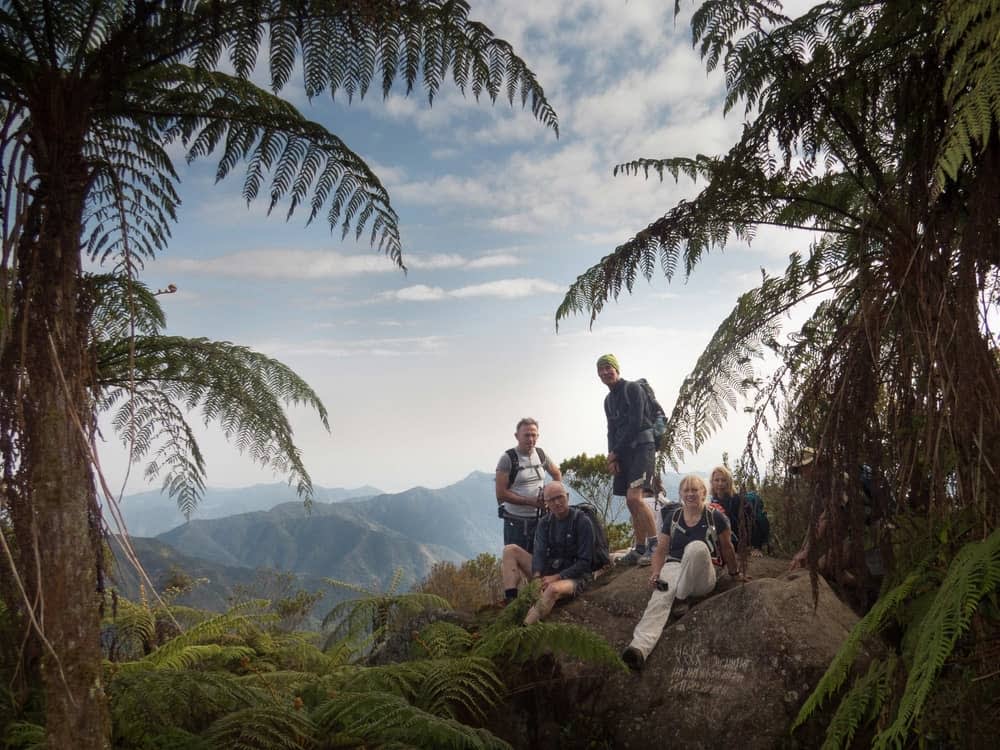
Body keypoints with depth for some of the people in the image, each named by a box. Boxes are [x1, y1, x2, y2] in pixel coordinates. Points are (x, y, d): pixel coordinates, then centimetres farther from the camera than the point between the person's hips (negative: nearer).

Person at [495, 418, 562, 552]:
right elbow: (501, 493, -14)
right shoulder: (507, 459, -10)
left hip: (539, 520, 5)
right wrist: (531, 501, -17)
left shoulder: (541, 454, 6)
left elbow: (557, 474, 24)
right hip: (515, 522, -5)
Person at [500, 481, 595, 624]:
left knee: (554, 588, -41)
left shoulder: (582, 522, -10)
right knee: (510, 550, -6)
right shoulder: (545, 522, 6)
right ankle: (511, 601, -21)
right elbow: (539, 552, -6)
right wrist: (537, 576, -26)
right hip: (548, 570, 6)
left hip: (573, 575, -6)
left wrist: (557, 577, -21)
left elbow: (584, 562, -13)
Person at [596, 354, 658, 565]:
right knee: (631, 503, 5)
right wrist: (612, 457, 0)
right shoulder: (608, 400, 19)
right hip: (622, 452, 8)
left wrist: (615, 451, -9)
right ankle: (640, 549, 10)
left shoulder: (633, 389, -5)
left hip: (642, 446, -8)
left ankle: (655, 545, -15)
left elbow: (636, 423, -13)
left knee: (634, 497, -21)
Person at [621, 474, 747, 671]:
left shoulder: (715, 517, 3)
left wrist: (736, 573, 20)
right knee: (661, 596, -33)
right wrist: (655, 573, -5)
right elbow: (661, 549, 11)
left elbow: (727, 548, 13)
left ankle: (681, 597, -20)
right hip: (674, 565, 2)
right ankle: (639, 647, -55)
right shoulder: (672, 518, 11)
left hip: (702, 577, -2)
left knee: (698, 546, -35)